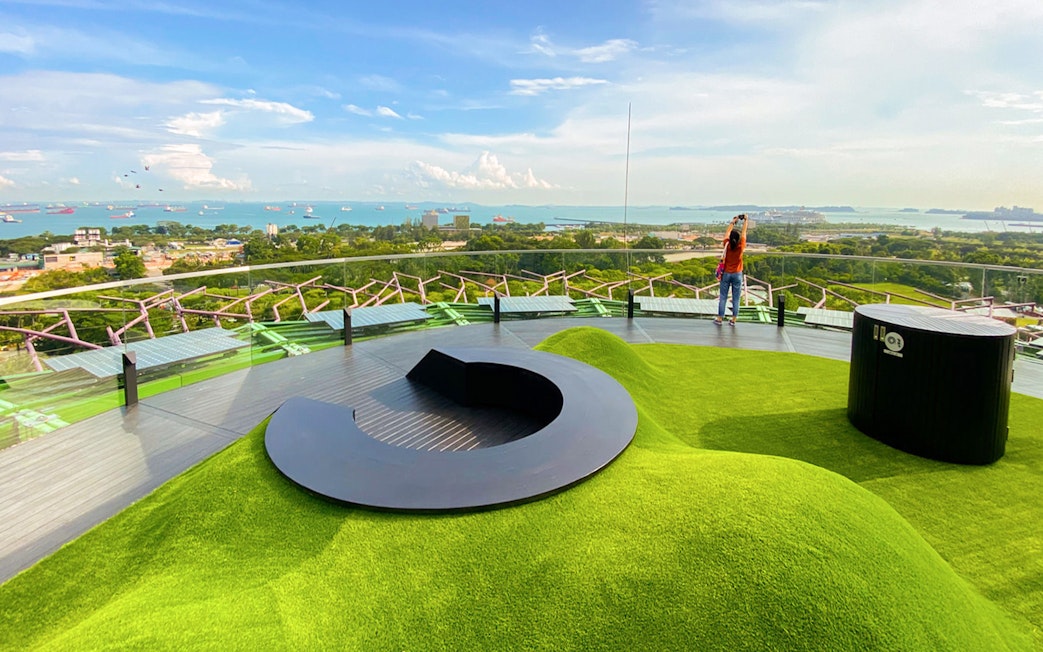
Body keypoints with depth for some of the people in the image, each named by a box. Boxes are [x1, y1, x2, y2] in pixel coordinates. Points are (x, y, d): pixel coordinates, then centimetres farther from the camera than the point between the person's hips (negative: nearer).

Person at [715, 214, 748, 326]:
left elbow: (727, 232, 5)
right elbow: (744, 232, 1)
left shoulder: (727, 245, -11)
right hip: (737, 275, 0)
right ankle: (733, 320, 8)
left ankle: (719, 319, 9)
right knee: (736, 299, 6)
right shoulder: (741, 246, -12)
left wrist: (733, 222, 16)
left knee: (723, 297, 5)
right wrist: (745, 221, 13)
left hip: (726, 274, 0)